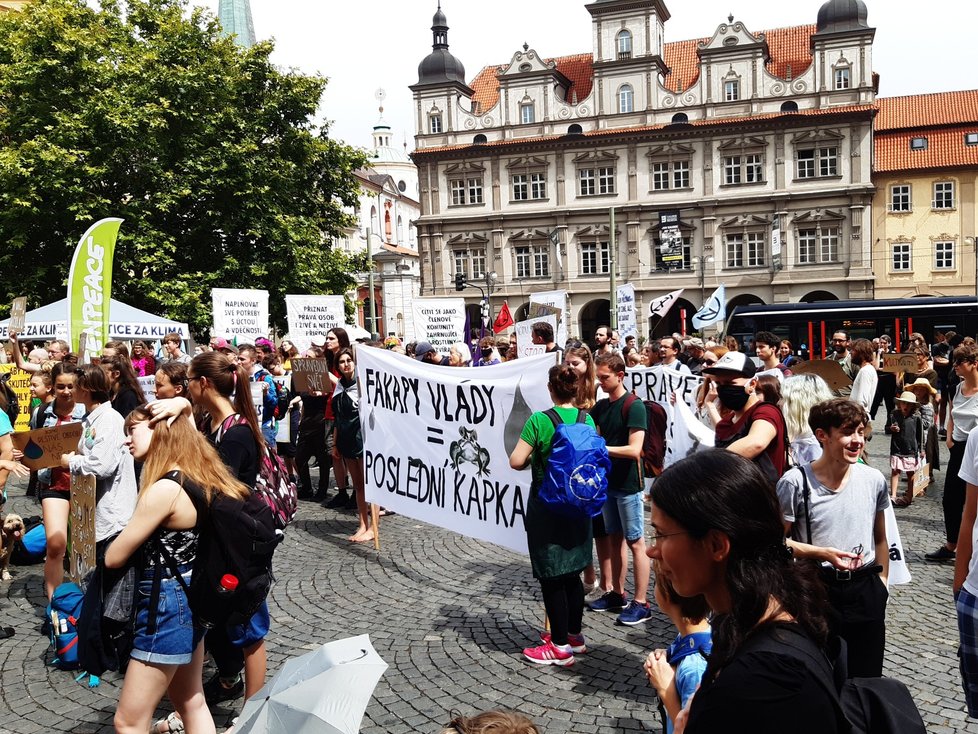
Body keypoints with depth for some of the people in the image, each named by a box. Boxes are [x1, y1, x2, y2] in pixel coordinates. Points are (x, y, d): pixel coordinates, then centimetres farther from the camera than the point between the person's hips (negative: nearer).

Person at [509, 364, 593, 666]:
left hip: (546, 506, -6)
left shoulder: (539, 421, -17)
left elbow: (516, 461, -19)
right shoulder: (587, 420, 0)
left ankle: (560, 647, 12)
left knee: (551, 577, 4)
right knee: (572, 572, 19)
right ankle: (574, 635, 31)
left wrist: (531, 459, 2)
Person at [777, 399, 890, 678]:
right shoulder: (796, 482, -14)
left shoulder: (874, 480, 0)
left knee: (866, 678, 13)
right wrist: (823, 553, -20)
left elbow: (880, 539, 13)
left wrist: (881, 583, 11)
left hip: (865, 589, 4)